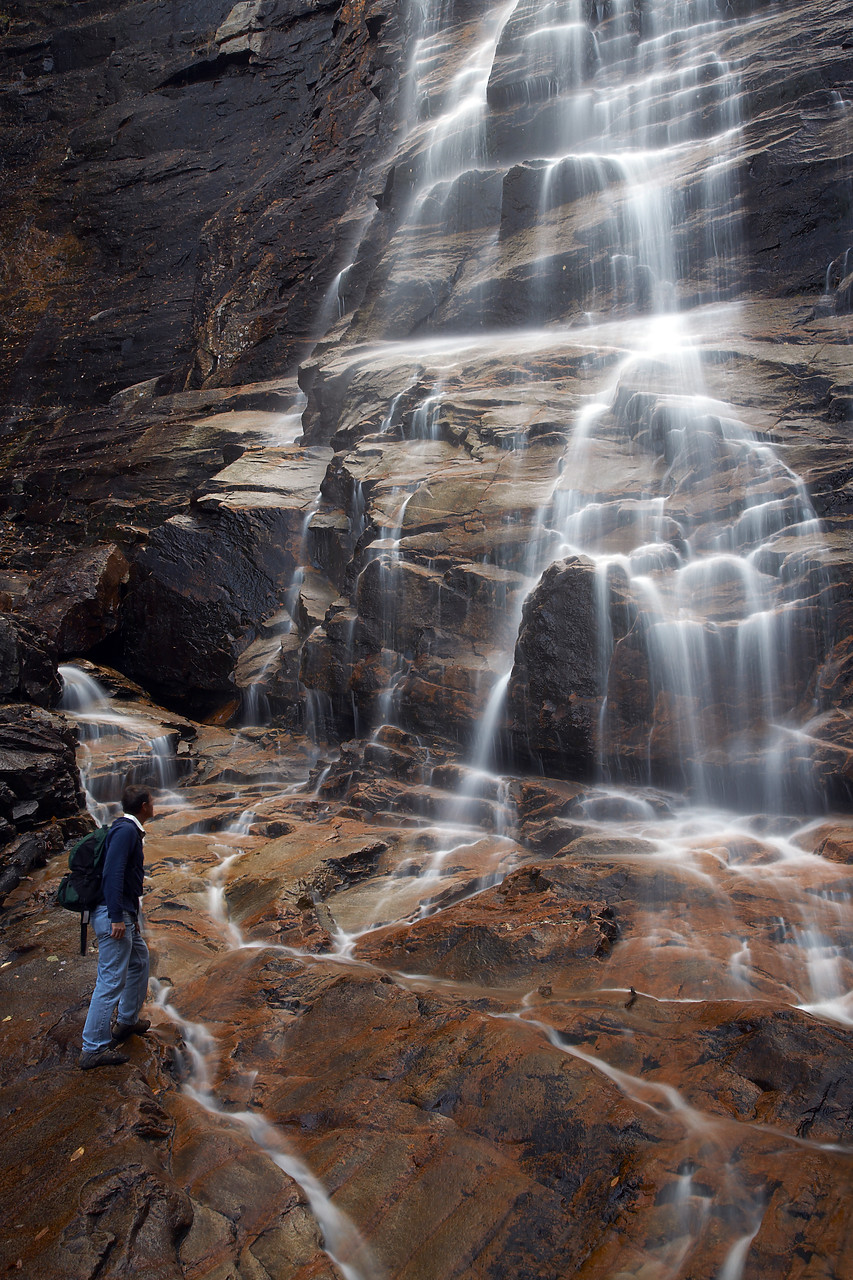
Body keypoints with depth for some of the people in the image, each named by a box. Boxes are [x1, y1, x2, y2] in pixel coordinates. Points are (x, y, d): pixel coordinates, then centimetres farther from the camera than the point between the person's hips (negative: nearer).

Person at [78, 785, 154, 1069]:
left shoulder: (130, 829, 14)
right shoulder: (126, 830, -17)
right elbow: (112, 873, -25)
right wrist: (117, 917, -27)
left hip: (125, 915, 11)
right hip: (114, 915, -11)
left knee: (139, 960, 22)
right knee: (111, 980, -5)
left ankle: (127, 1021, 36)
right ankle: (94, 1049, 2)